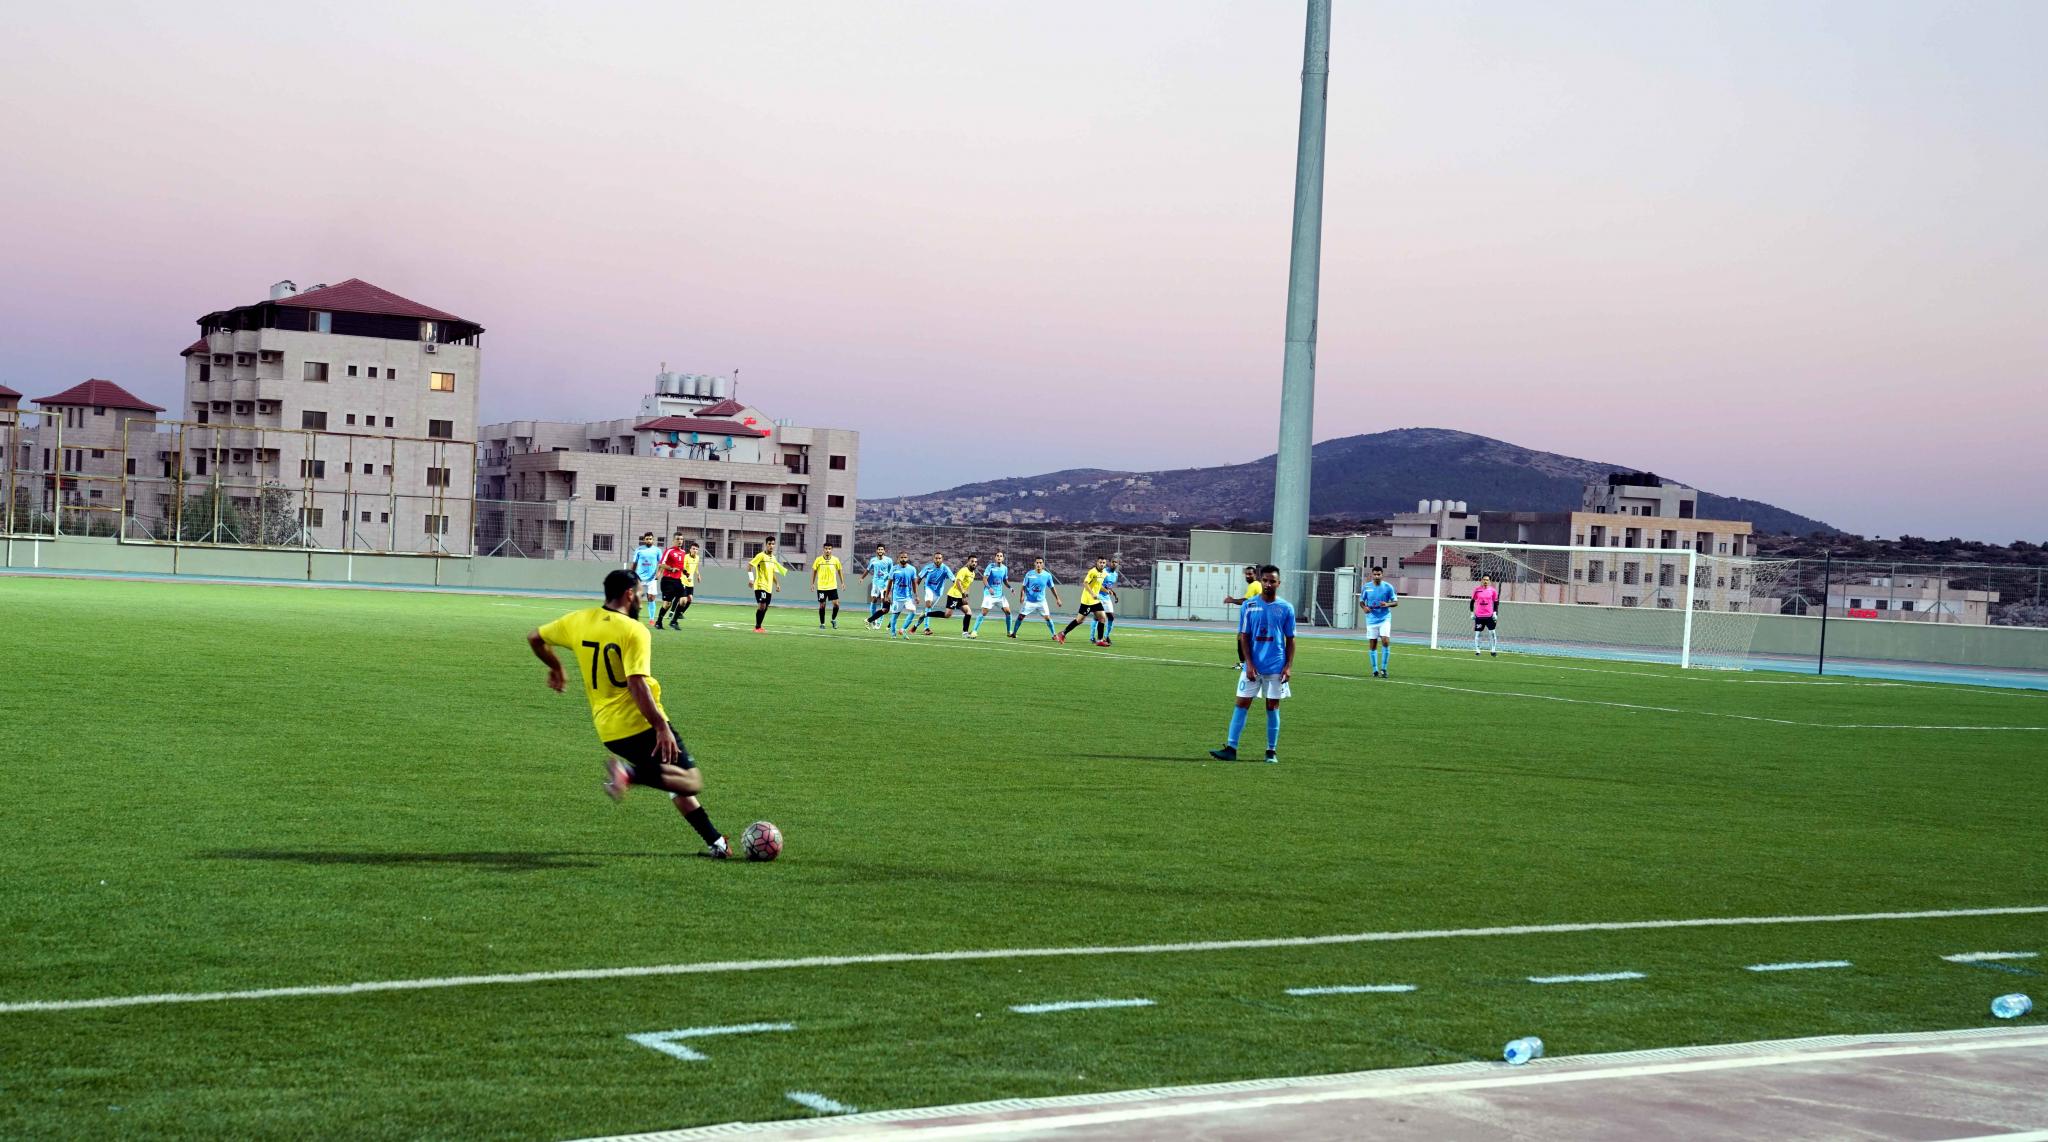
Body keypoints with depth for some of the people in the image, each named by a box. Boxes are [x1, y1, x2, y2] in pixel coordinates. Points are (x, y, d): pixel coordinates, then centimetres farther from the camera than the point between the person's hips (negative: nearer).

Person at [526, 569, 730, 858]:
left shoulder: (579, 620, 7)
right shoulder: (634, 631, -13)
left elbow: (535, 638, 19)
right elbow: (637, 684, -23)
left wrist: (556, 667, 36)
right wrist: (662, 728, -23)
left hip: (608, 731, 8)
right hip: (642, 724, -8)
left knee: (677, 782, 19)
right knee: (692, 782, -5)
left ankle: (715, 842, 14)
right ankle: (631, 772, -24)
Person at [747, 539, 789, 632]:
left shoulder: (773, 558, 14)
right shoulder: (761, 556, -8)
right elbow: (749, 565, -14)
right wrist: (751, 578, -23)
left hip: (769, 587, 7)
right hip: (760, 585, -7)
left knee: (765, 608, 9)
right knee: (762, 605, -15)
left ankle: (758, 627, 19)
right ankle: (757, 627, -8)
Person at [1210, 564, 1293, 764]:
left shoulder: (1286, 608, 1)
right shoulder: (1249, 605, 1)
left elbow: (1290, 640, 5)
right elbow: (1244, 636, 1)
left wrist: (1289, 665, -5)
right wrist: (1249, 663, -8)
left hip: (1276, 667, 0)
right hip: (1252, 666, 0)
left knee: (1272, 707, 5)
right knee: (1242, 704, -3)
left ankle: (1272, 751, 13)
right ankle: (1230, 748, -3)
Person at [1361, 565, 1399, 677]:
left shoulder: (1388, 587, -3)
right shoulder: (1366, 587, 1)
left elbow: (1396, 602, 2)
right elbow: (1361, 600, 12)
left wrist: (1388, 604, -19)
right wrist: (1364, 607, -10)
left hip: (1385, 618, -2)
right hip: (1372, 620, 2)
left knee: (1385, 641, -17)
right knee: (1372, 645, 3)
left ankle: (1383, 668, -5)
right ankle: (1375, 670, 15)